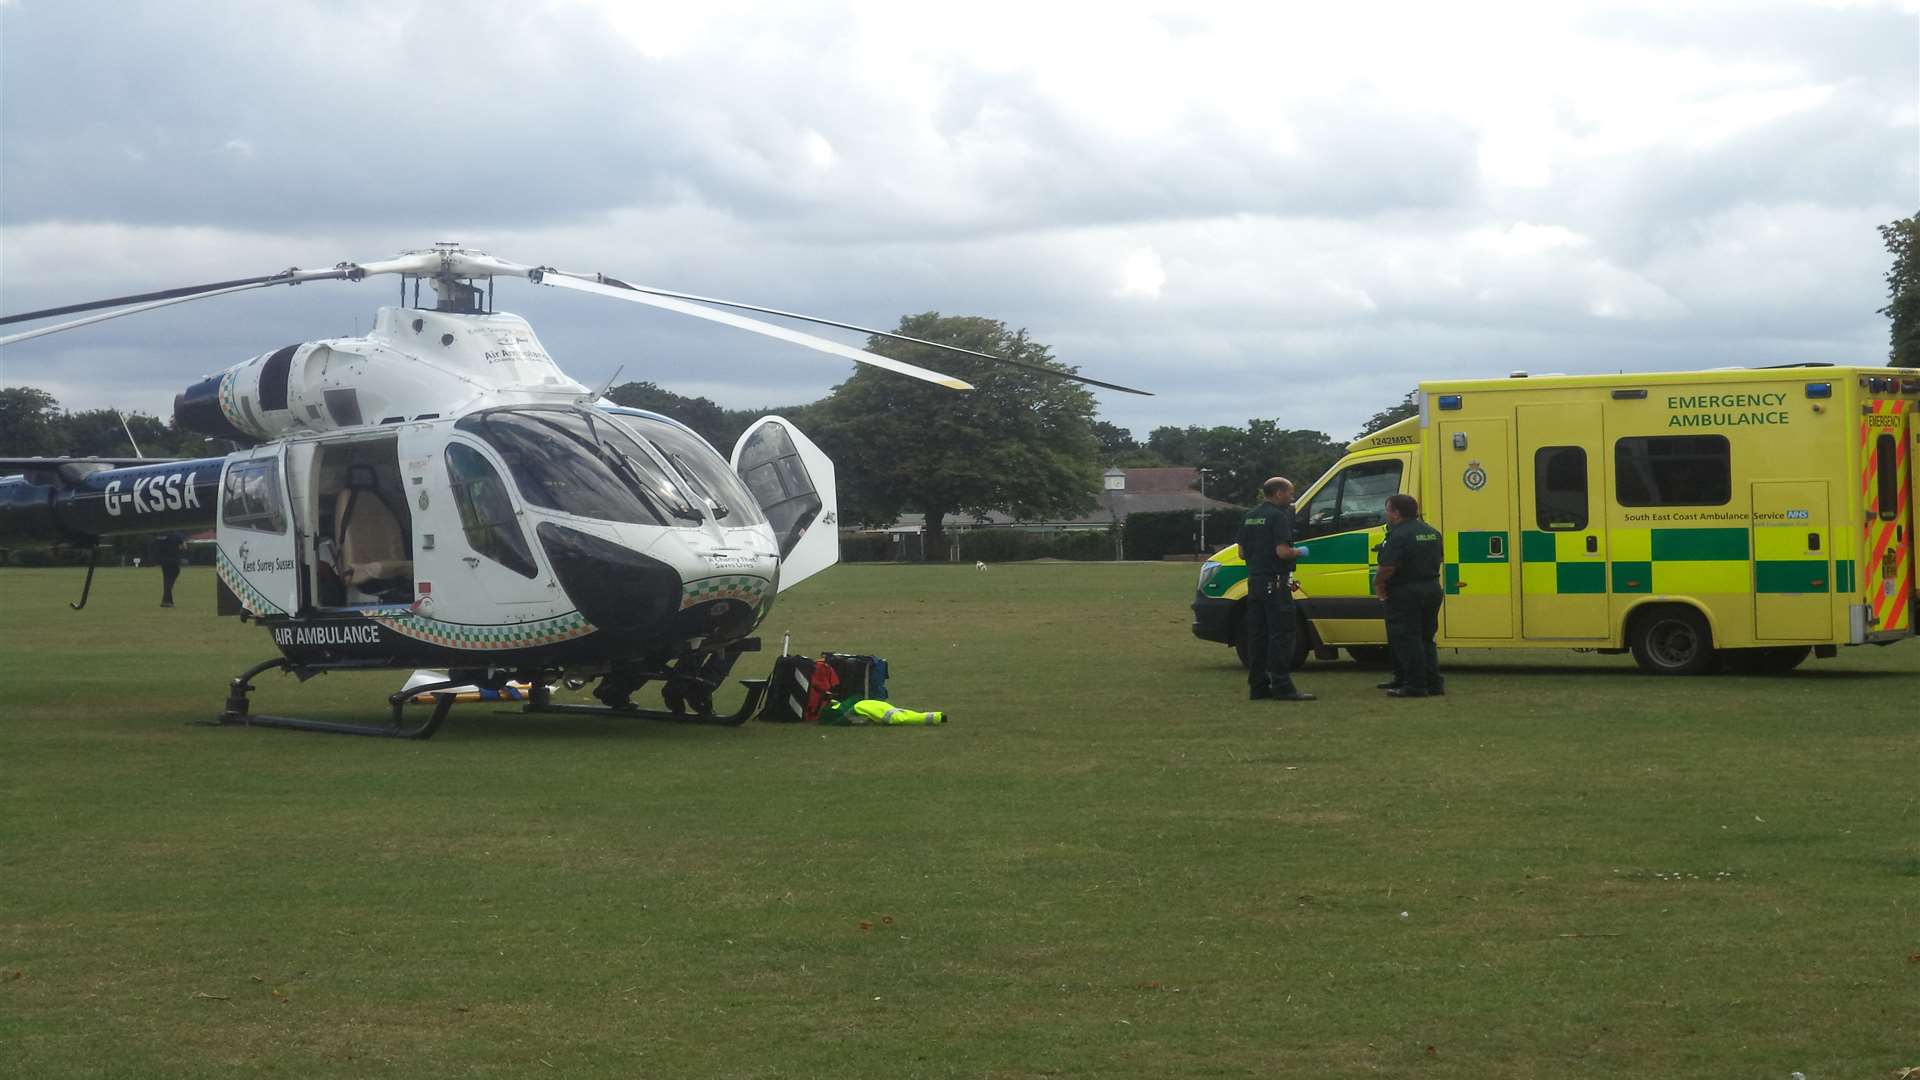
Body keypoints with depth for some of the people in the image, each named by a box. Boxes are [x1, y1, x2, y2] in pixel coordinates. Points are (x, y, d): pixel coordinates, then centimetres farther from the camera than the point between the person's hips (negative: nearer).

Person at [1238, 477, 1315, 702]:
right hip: (1275, 583, -9)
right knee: (1281, 633, -6)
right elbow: (1282, 552, -21)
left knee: (1257, 635, 10)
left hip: (1254, 581, 9)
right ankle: (1282, 687, -8)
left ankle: (1258, 686, 12)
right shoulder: (1278, 516, -13)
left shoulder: (1250, 516, 14)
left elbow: (1242, 552, 16)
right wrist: (1300, 552, -4)